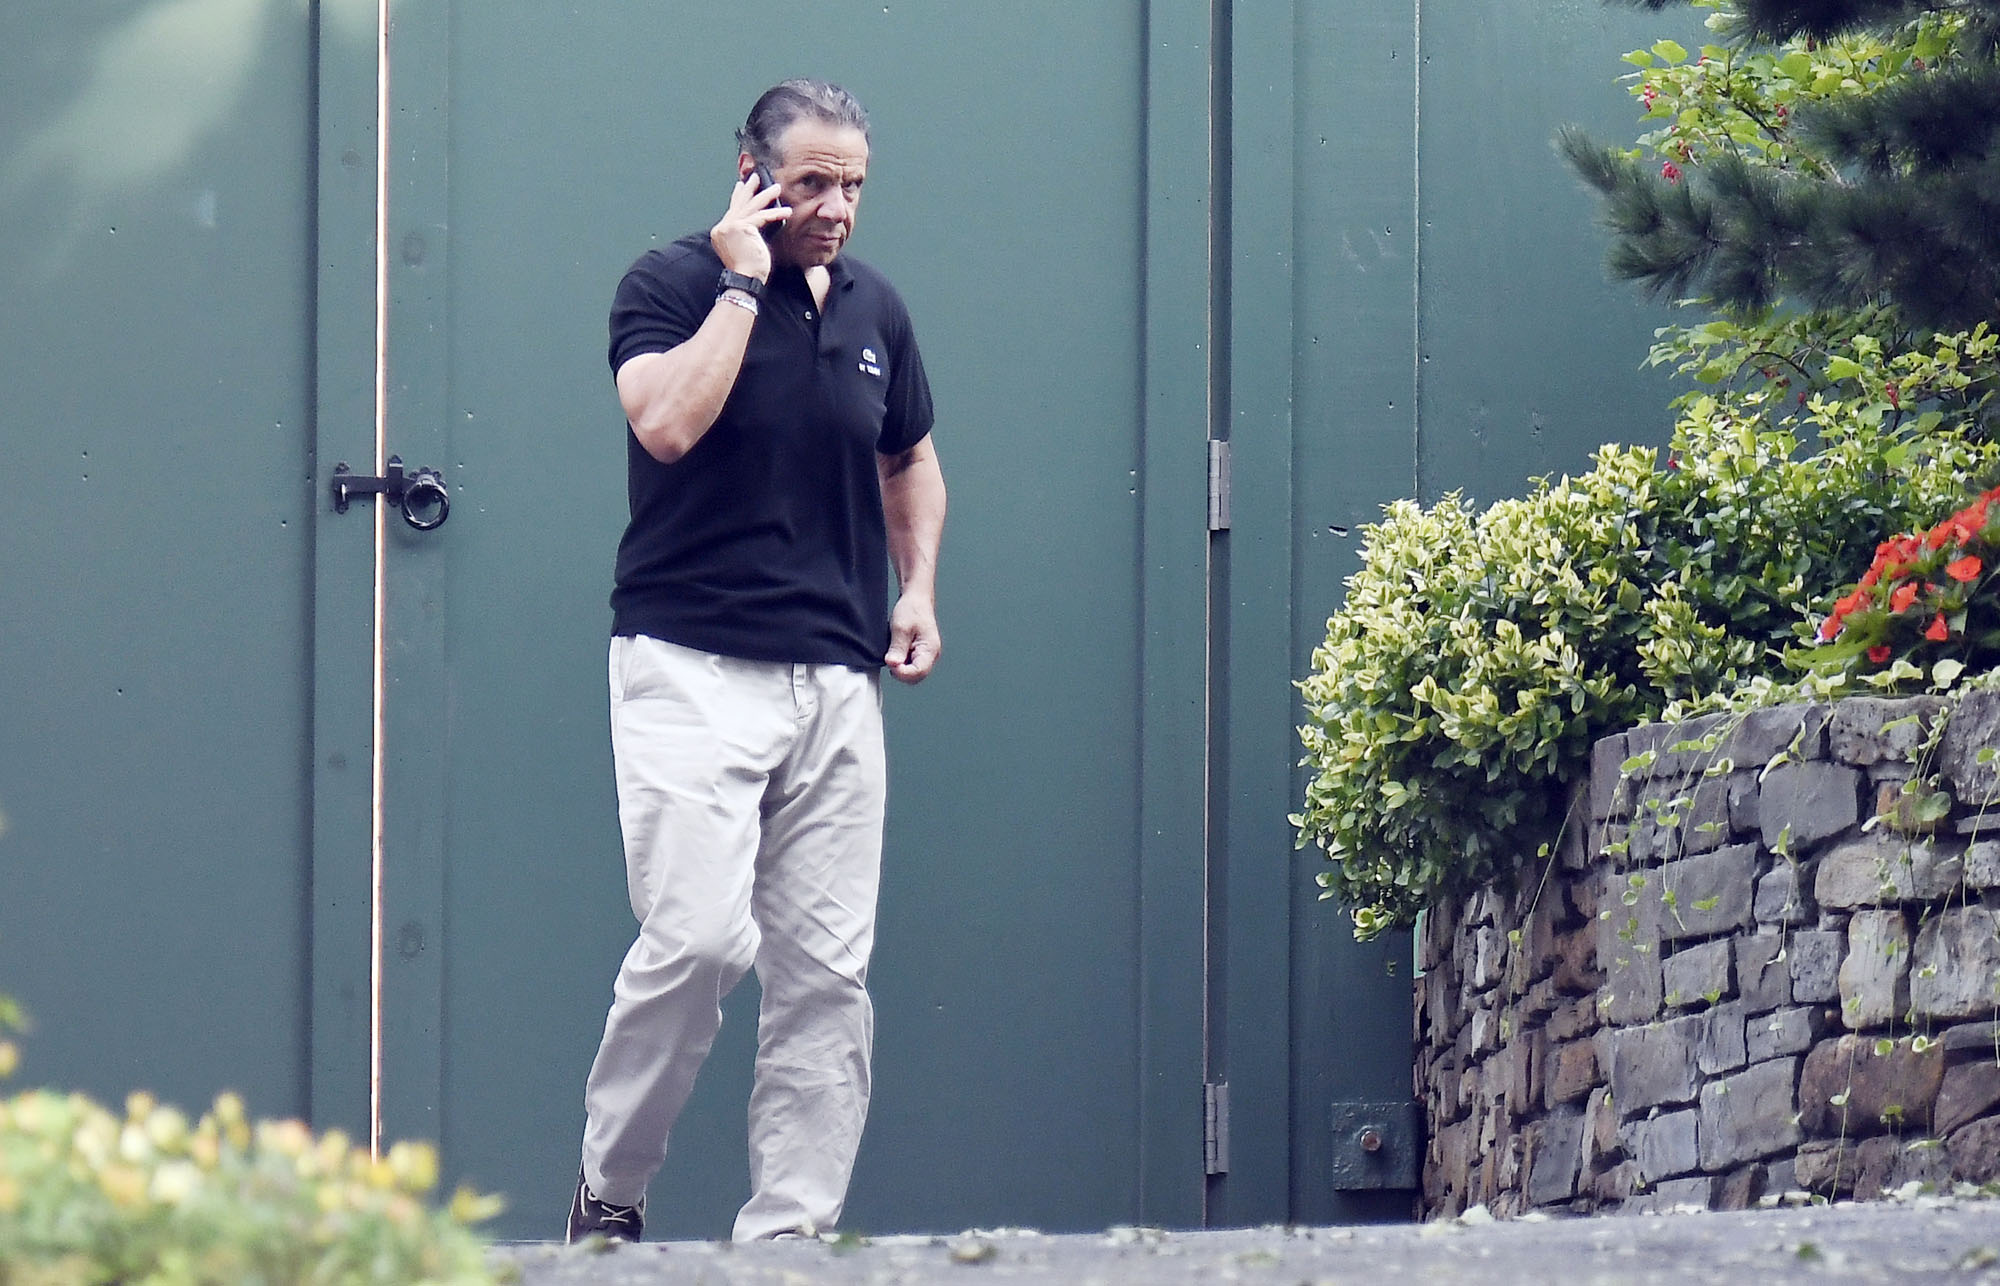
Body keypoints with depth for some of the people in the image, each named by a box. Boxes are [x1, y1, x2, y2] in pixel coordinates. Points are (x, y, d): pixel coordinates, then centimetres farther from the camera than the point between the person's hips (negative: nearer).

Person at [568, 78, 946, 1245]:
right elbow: (667, 423, -21)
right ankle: (611, 1183, 3)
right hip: (693, 666, -6)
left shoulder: (875, 309, 14)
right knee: (699, 936, -18)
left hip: (838, 679, 6)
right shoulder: (674, 285, -2)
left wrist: (919, 588, 14)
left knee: (827, 972, 1)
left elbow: (911, 459, 29)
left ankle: (791, 1230, 5)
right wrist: (742, 284, -14)